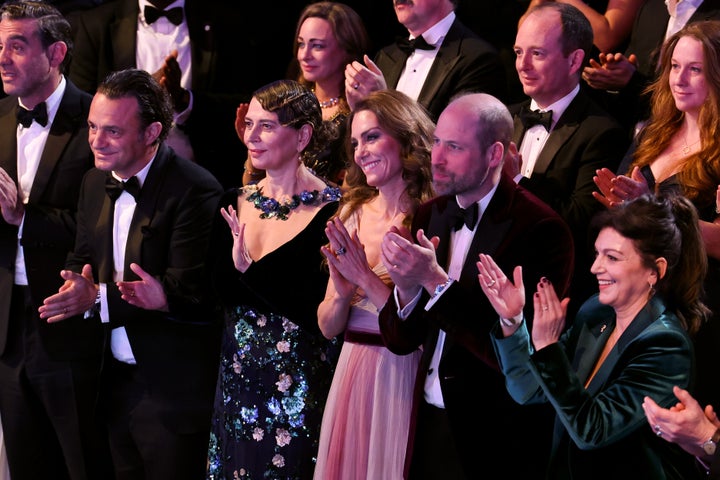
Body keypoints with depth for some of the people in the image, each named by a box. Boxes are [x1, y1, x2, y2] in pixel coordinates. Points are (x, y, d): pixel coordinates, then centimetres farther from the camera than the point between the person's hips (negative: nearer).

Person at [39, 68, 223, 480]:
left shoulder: (195, 190, -17)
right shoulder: (95, 183, 8)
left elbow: (189, 292, -22)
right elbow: (82, 259, 13)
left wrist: (97, 297, -26)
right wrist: (80, 282, -12)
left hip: (173, 391, -7)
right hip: (115, 380, 7)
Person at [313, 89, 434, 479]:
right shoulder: (353, 213, 6)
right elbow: (328, 326, 7)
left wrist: (366, 278, -19)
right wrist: (342, 292, -13)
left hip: (402, 378, -6)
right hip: (351, 372, 6)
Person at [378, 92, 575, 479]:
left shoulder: (540, 229, -17)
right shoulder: (430, 215, 3)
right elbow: (399, 341, 4)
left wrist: (435, 280, -24)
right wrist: (406, 286, -16)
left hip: (495, 438, -6)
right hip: (430, 422, 6)